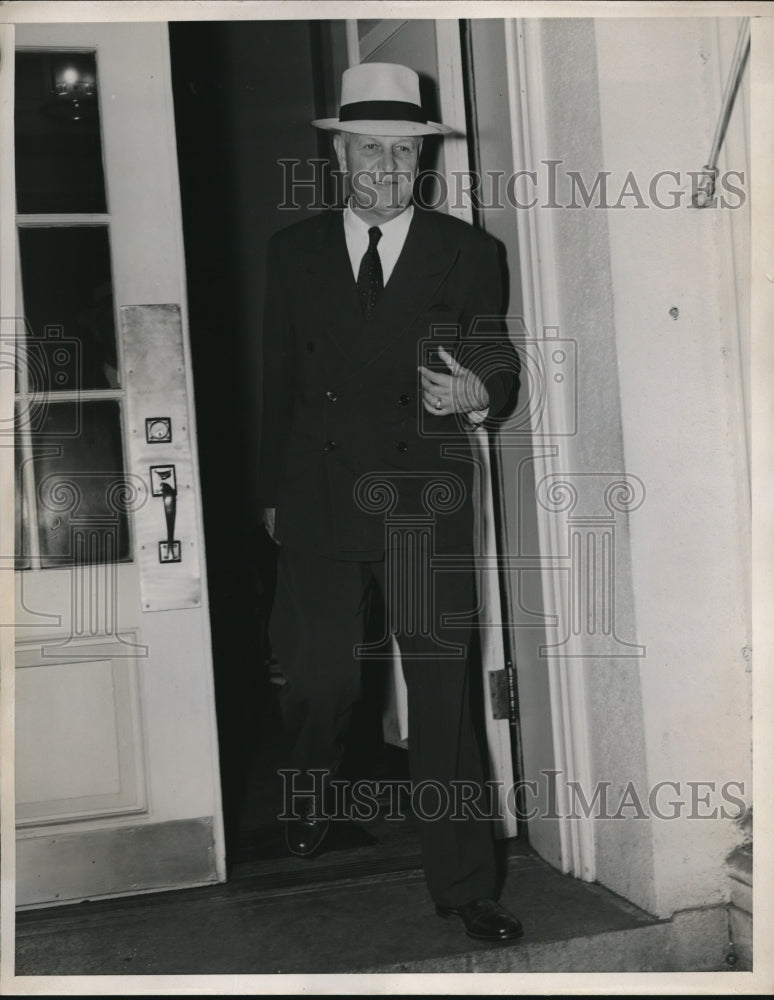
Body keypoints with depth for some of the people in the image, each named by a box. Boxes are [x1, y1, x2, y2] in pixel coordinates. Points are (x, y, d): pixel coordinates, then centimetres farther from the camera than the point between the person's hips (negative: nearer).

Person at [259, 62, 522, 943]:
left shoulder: (467, 252, 5)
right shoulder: (294, 250, 9)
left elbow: (499, 367, 5)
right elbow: (278, 381, 12)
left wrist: (478, 392, -19)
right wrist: (272, 493, 12)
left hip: (427, 505, -1)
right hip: (320, 501, 1)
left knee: (441, 693, -1)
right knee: (319, 677, 1)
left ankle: (463, 884, 11)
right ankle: (311, 789, 37)